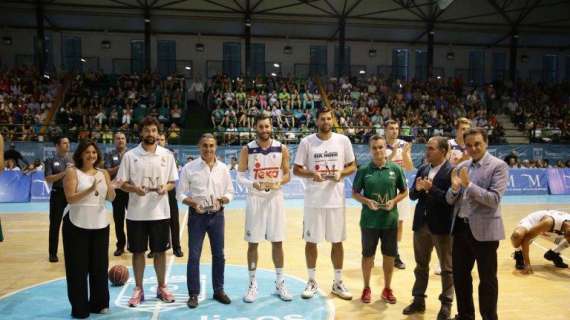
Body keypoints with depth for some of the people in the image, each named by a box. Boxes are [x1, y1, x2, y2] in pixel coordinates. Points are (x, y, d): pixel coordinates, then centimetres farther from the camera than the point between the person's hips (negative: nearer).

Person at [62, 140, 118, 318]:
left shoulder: (103, 173, 7)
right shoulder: (72, 172, -4)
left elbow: (111, 198, 3)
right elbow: (70, 198, -14)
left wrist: (111, 188, -18)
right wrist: (90, 190, -28)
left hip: (100, 224, 4)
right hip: (77, 224, -4)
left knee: (100, 265, 9)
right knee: (78, 267, 2)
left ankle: (99, 303, 22)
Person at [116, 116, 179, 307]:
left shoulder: (167, 155, 3)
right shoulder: (130, 155, -1)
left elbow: (173, 182, 6)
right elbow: (122, 183, 1)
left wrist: (165, 188, -15)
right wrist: (134, 188, -20)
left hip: (160, 212, 1)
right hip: (136, 213, -1)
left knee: (160, 251, 10)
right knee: (138, 251, 8)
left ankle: (161, 287, 25)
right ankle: (138, 290, 23)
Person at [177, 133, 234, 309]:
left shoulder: (223, 168, 2)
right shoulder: (189, 168, -5)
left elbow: (230, 192, 6)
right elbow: (181, 194, -3)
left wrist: (222, 200, -15)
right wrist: (193, 203, -20)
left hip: (217, 215, 3)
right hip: (197, 215, -2)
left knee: (219, 254, 10)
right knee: (194, 256, 1)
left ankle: (218, 290, 25)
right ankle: (193, 294, 14)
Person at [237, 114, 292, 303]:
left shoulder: (281, 149, 0)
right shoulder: (247, 150, -3)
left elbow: (287, 174, 5)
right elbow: (240, 176, -2)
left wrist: (279, 183, -16)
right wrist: (253, 184, -20)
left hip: (275, 198, 1)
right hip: (255, 199, -1)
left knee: (277, 242, 7)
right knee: (253, 243, 5)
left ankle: (280, 283, 21)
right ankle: (253, 284, 18)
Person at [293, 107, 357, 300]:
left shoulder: (343, 140, 0)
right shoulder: (306, 142, -3)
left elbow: (352, 166, 7)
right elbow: (296, 170, 0)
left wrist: (341, 173, -14)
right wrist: (311, 174, -20)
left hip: (336, 200, 1)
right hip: (313, 201, -1)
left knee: (337, 241, 9)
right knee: (311, 241, 7)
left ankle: (338, 283, 24)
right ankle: (312, 281, 24)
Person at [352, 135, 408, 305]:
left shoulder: (395, 169, -2)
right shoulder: (363, 170, -4)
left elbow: (404, 192, 5)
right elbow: (355, 193, 2)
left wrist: (394, 201, -13)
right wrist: (367, 201, -16)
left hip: (390, 220, 1)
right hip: (369, 220, -1)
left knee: (389, 256, 11)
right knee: (367, 255, 11)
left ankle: (387, 289, 30)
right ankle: (366, 288, 28)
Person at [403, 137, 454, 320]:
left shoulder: (452, 171, -13)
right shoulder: (422, 169, 8)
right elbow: (412, 195, 7)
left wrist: (431, 189, -26)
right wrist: (417, 189, -14)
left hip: (442, 225, -6)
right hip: (421, 223, 7)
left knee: (446, 267, 9)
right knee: (421, 265, 16)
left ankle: (446, 304, 22)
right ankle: (418, 300, 29)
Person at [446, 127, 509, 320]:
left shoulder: (498, 166, -8)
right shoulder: (461, 167, 8)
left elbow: (494, 199, -18)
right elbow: (450, 200, 7)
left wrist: (469, 185, -24)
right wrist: (454, 187, -14)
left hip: (484, 230, -6)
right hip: (461, 227, 6)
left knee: (487, 279, 8)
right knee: (459, 275, 16)